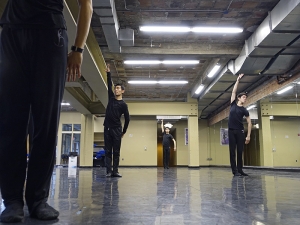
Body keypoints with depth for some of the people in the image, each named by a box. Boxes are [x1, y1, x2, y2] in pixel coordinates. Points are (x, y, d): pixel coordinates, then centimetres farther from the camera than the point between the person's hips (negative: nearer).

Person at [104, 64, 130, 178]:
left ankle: (115, 171, 2)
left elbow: (127, 119, 0)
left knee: (116, 152, -1)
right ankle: (109, 171, 1)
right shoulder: (111, 98, 11)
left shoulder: (123, 104, -1)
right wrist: (108, 73, 1)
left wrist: (124, 131, 3)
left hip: (117, 130, -4)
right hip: (108, 128, 4)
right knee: (108, 151, 0)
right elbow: (109, 85, 8)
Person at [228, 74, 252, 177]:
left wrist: (248, 135, -4)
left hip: (240, 131, 0)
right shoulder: (233, 104, 8)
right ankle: (235, 170, 0)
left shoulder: (244, 110, 6)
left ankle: (240, 170, 8)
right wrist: (238, 80, 3)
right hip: (231, 130, 0)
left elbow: (249, 123, 3)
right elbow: (234, 91, 5)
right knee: (232, 151, -2)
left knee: (240, 151, 2)